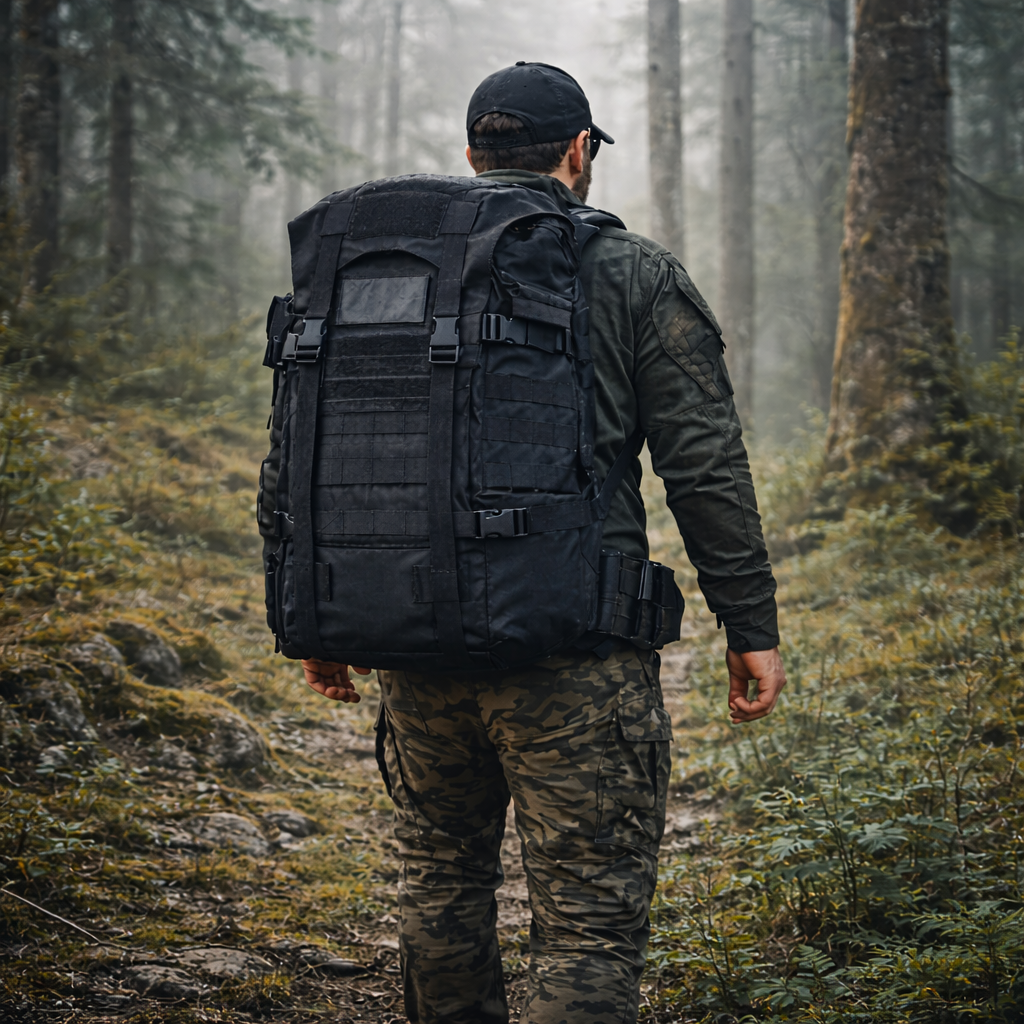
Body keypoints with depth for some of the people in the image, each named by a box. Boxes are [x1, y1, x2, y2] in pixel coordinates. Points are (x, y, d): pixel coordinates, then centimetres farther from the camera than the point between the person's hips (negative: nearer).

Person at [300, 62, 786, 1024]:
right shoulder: (636, 276, 0)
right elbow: (705, 467, -4)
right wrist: (752, 627, 3)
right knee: (589, 915, 0)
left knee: (440, 871, 23)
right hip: (574, 655, -4)